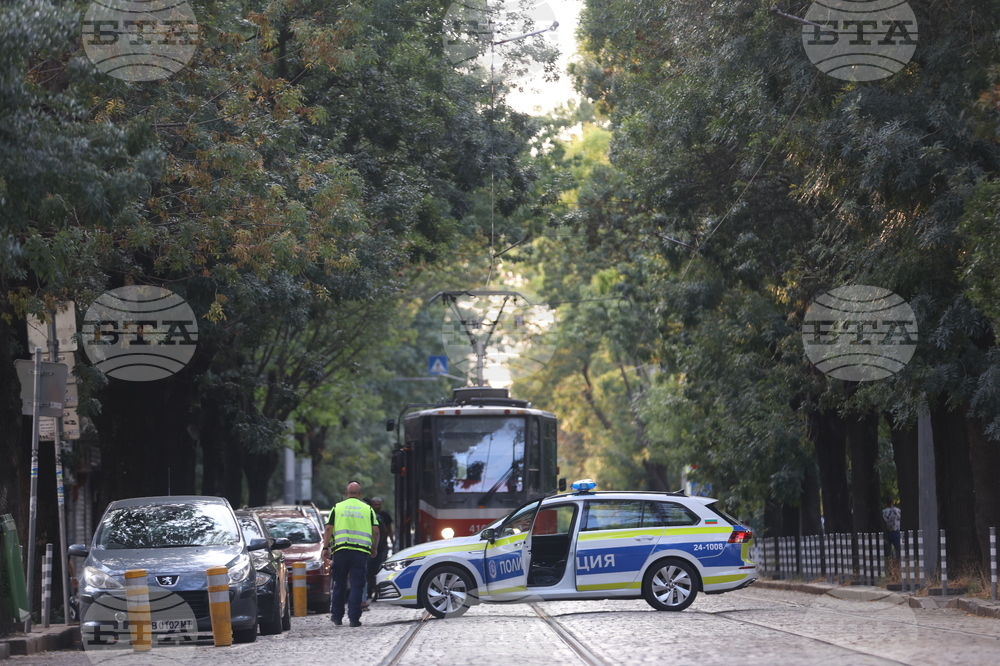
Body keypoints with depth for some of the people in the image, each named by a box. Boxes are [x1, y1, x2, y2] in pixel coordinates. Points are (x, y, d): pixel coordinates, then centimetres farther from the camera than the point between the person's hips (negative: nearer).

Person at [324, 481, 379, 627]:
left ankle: (337, 616, 18)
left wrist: (325, 547, 4)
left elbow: (328, 529, 2)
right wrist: (374, 548, 17)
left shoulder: (337, 507, 9)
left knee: (339, 584, 11)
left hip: (341, 549, 1)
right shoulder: (368, 509, 9)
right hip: (361, 551, -1)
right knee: (357, 585, -1)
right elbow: (375, 531, 5)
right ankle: (354, 618, -7)